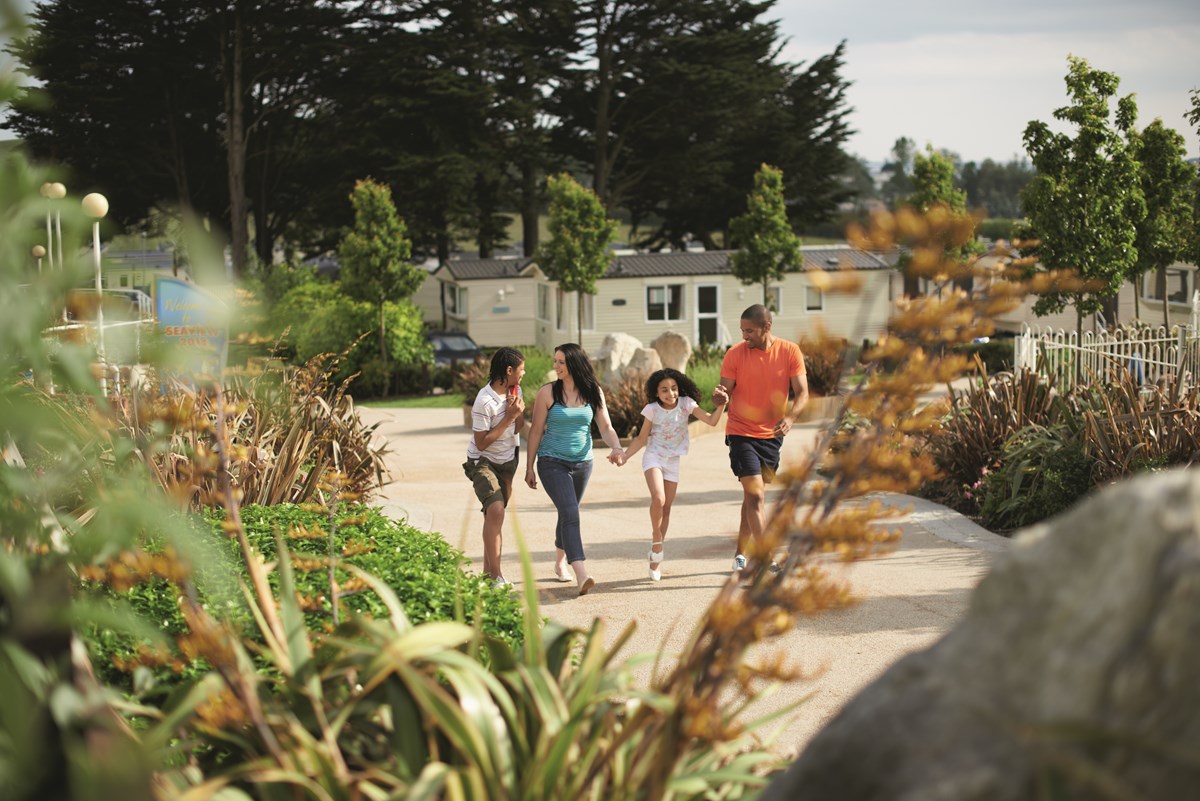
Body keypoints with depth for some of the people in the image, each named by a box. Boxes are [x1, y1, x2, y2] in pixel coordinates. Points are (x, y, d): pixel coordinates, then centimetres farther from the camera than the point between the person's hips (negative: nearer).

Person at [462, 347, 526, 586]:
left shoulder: (514, 390, -2)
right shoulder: (485, 402, -26)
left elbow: (519, 428, 3)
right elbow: (482, 443, -22)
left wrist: (518, 411, -17)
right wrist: (508, 418, -24)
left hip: (508, 459, 8)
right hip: (482, 461, -8)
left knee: (494, 515, 13)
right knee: (496, 510, -24)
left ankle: (488, 571, 22)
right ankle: (496, 576, -25)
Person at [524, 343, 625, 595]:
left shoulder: (593, 392, 1)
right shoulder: (547, 393, -7)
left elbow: (606, 427, 2)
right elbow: (536, 431, -2)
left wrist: (616, 447, -19)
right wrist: (529, 468, 0)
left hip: (582, 463, 4)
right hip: (552, 462, -4)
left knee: (567, 514, 17)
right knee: (570, 513, -19)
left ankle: (560, 563, 39)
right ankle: (581, 575, -29)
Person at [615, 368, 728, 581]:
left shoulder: (686, 404, -7)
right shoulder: (652, 410, -10)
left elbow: (711, 420, -13)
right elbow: (641, 439, -1)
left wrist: (721, 406, -31)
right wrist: (624, 455, -12)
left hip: (673, 460, 3)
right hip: (653, 457, -3)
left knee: (666, 508, 7)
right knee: (658, 499, -27)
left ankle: (656, 557, 19)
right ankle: (657, 541, -5)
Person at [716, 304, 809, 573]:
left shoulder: (790, 351, -5)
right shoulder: (735, 354, -9)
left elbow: (802, 393, -7)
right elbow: (726, 392, -7)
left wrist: (790, 418, -25)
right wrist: (719, 396, -32)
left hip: (772, 434, 3)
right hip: (741, 433, -3)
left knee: (753, 495, 14)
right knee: (756, 495, -14)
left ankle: (741, 555, 28)